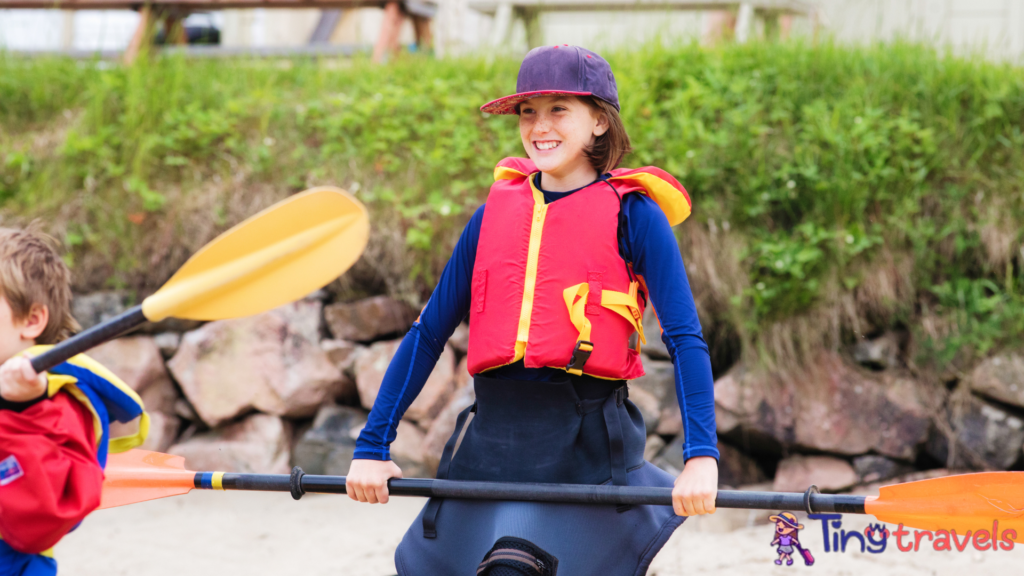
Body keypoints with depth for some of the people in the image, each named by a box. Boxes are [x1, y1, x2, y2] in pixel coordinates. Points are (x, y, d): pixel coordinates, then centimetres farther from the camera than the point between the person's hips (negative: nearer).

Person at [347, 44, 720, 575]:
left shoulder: (631, 214, 1)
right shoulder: (496, 212, 12)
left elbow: (685, 339, -6)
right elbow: (429, 333, 14)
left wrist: (701, 458, -19)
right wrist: (371, 447, 9)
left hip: (587, 446, -4)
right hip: (491, 443, 4)